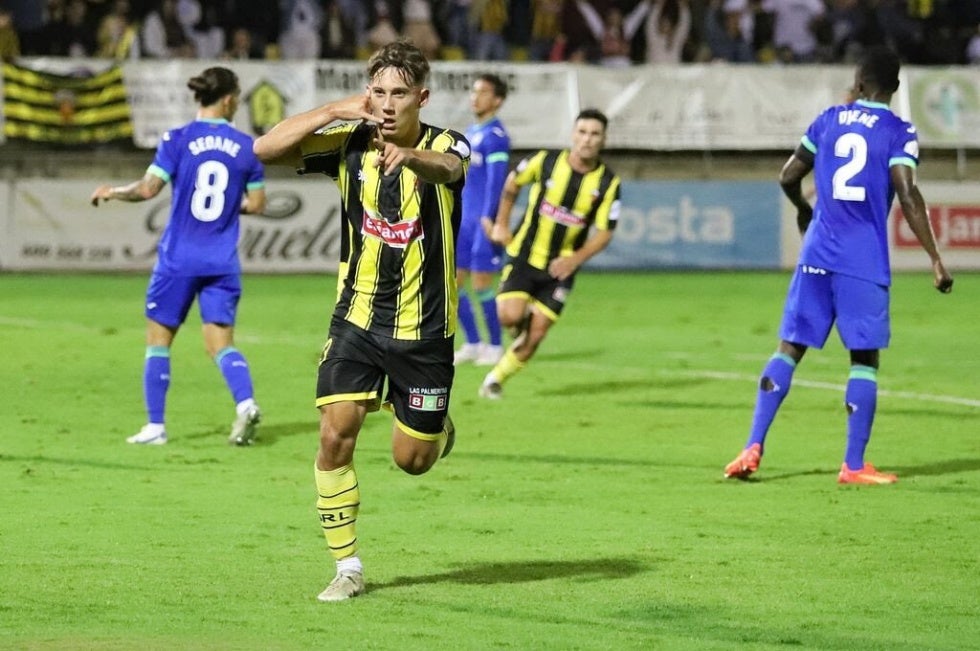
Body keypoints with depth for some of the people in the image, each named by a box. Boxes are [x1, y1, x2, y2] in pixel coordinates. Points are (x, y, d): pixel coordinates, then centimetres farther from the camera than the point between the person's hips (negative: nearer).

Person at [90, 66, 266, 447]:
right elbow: (256, 203, 5)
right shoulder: (246, 146, 1)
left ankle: (155, 426, 11)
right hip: (222, 263, 2)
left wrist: (112, 192, 5)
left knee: (159, 339, 11)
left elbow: (148, 189, -12)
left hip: (178, 259, -2)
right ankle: (246, 403, -23)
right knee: (220, 342, 4)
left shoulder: (178, 140, -6)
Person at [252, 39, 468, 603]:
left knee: (413, 460, 6)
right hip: (357, 319, 2)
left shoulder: (446, 145, -11)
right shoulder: (349, 143, -4)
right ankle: (348, 567, 0)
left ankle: (438, 424, 43)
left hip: (425, 329, -2)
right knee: (335, 436, -13)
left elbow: (446, 168, -37)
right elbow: (265, 149, -12)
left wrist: (410, 156, -60)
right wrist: (335, 110, -18)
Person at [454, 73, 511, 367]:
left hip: (483, 221, -9)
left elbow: (496, 181, -16)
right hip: (463, 221, 9)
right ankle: (473, 344, 16)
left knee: (480, 284, -5)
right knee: (452, 282, 6)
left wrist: (487, 220, -20)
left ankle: (495, 346, 8)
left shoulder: (494, 136, -11)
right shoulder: (470, 133, 16)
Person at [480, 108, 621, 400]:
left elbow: (604, 232, -6)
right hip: (524, 255, -1)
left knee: (536, 335, -2)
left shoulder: (608, 183, -9)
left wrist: (574, 260, -20)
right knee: (510, 316, -20)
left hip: (560, 267, 1)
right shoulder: (545, 161, -10)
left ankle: (497, 378, 19)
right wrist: (502, 224, 10)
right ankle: (521, 326, 17)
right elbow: (513, 183, 10)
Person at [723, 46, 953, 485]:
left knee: (789, 348, 8)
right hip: (865, 264, -3)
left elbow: (788, 177, 15)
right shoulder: (900, 133, -3)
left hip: (817, 254, 3)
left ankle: (753, 449, 0)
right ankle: (853, 466, 1)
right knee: (864, 358, 4)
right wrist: (936, 260, -12)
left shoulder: (829, 120, 10)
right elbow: (908, 196, -14)